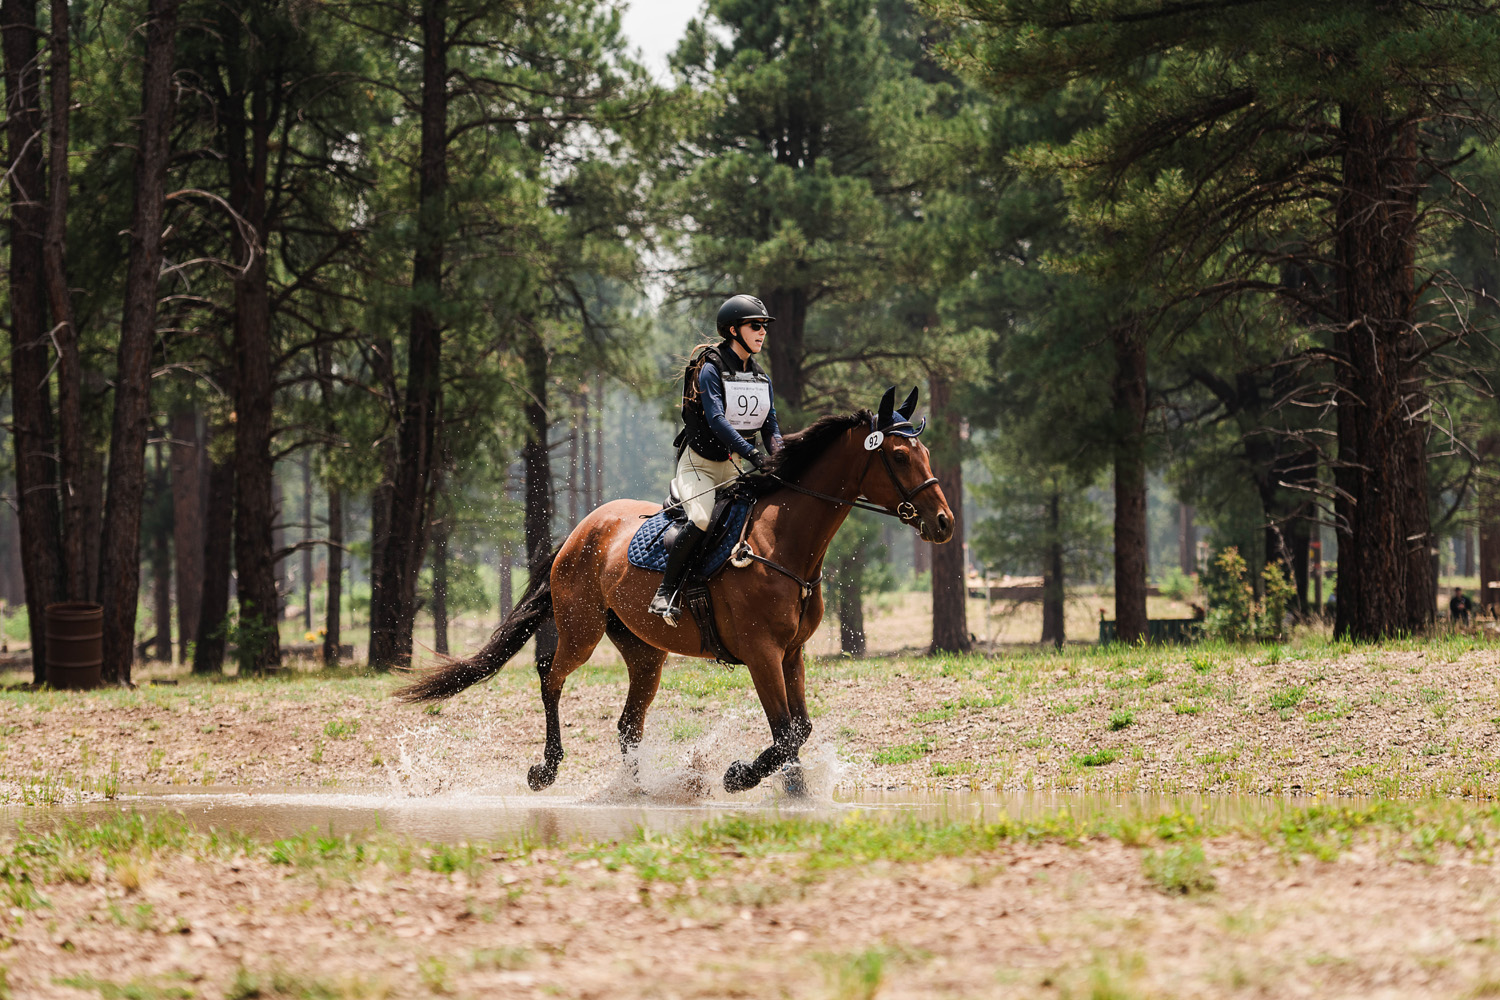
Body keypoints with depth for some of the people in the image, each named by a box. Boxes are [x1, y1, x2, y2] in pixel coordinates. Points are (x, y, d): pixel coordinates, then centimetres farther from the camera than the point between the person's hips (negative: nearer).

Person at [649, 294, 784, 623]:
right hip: (698, 463, -7)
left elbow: (770, 427, 8)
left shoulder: (762, 379, 10)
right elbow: (716, 420, -25)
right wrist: (750, 452, -37)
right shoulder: (710, 369, -12)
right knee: (702, 520, -31)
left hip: (731, 466, 7)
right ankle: (665, 593, -22)